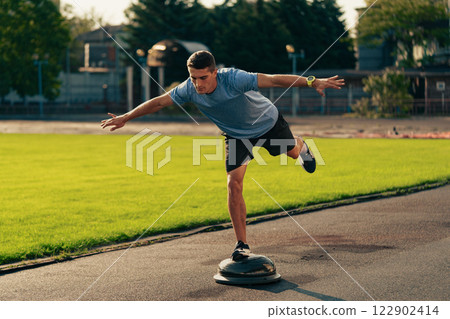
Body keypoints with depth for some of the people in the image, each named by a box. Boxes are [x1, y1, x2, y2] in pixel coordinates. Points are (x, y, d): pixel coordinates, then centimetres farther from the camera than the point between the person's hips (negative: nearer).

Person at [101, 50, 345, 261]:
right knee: (234, 184, -12)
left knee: (291, 152, 24)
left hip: (267, 122, -2)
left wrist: (313, 82, -48)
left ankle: (301, 146, 66)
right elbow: (158, 102, -15)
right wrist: (125, 118, -12)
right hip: (236, 135, 2)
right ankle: (242, 244, -2)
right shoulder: (189, 89, -27)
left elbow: (274, 80, -43)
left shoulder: (233, 79, -41)